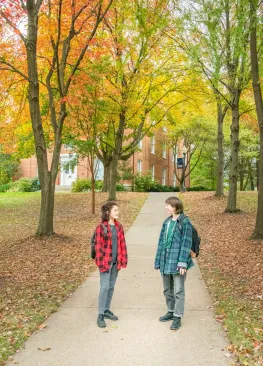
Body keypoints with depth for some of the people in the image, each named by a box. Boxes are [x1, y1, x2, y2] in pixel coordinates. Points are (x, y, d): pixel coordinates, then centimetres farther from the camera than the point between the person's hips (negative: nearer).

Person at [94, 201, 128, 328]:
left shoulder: (119, 226, 7)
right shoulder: (101, 227, -11)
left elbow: (122, 243, 9)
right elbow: (98, 246, -12)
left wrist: (123, 259, 4)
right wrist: (101, 263, -15)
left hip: (116, 261, 6)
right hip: (106, 262, -6)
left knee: (111, 286, 13)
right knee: (105, 287, -5)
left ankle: (106, 310, 27)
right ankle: (100, 315, 4)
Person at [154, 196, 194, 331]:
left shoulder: (185, 222, -10)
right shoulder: (167, 222, 9)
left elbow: (186, 243, -14)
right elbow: (161, 242, 11)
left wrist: (182, 263, -18)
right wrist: (158, 261, 10)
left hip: (177, 261, -7)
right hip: (166, 261, 7)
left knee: (178, 291, 2)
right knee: (167, 289, 18)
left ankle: (178, 318, 13)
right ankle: (171, 312, 34)